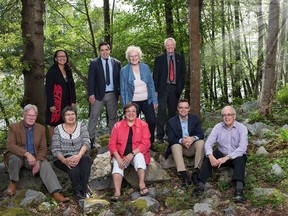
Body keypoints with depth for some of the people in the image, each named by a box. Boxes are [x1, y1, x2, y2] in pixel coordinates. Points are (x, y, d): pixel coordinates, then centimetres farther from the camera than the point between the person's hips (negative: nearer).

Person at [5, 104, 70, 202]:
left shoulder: (41, 128, 5)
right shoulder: (14, 127, -5)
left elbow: (43, 148, 2)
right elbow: (10, 145, -19)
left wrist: (38, 162, -19)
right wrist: (27, 154, -34)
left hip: (34, 158, 2)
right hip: (18, 157, -2)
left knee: (46, 165, -26)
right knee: (14, 156, -36)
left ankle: (56, 193, -38)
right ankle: (13, 182, -10)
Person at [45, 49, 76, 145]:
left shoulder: (68, 71, 12)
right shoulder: (52, 71, -6)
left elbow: (72, 86, 15)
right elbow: (48, 88, -11)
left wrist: (73, 101, 7)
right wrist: (51, 104, -16)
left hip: (67, 103, 6)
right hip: (56, 102, -6)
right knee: (54, 124, -1)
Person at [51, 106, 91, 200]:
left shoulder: (82, 126, 8)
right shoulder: (58, 129, 6)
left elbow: (86, 143, -7)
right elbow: (55, 149, -4)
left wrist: (79, 155, -28)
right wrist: (64, 160, -24)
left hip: (81, 155, 1)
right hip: (64, 158, -1)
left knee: (86, 159, -33)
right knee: (72, 164, -35)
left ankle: (84, 189, -29)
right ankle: (77, 190, -29)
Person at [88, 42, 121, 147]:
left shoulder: (116, 63, 6)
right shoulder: (94, 63, -1)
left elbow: (119, 79, 9)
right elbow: (91, 79, -4)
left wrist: (120, 93, 4)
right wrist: (91, 94, -12)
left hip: (112, 94, 2)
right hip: (99, 94, -2)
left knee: (113, 117, 10)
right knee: (94, 116, -1)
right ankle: (90, 138, 5)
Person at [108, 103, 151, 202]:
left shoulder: (143, 125, 2)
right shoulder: (118, 125, 6)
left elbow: (145, 143, -7)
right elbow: (112, 144, 0)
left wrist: (132, 154, -19)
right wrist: (118, 158, -17)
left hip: (136, 153, -1)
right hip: (121, 155, 1)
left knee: (139, 156, -33)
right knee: (117, 165, -27)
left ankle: (142, 184, -36)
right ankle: (117, 192, -41)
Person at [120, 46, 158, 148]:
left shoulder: (145, 67, 4)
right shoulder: (124, 71, -3)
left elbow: (151, 84, 7)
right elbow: (123, 90, -1)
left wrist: (155, 100, 3)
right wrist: (125, 105, -4)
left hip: (147, 101, 2)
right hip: (133, 102, -2)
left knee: (152, 122, -2)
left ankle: (150, 143, 18)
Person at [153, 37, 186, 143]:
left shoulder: (180, 58, 10)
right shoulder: (159, 59, 4)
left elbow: (183, 74, 10)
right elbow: (155, 75, 1)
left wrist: (180, 87, -1)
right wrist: (156, 90, -6)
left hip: (175, 88, 3)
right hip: (163, 88, -2)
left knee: (173, 111, 8)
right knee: (162, 111, -8)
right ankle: (160, 135, -6)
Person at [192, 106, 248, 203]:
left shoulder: (242, 128, -12)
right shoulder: (218, 127, -4)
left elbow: (242, 148, -24)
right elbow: (208, 143, -13)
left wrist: (226, 158, -36)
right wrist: (211, 156, -35)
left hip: (236, 156, -3)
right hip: (221, 154, 3)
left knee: (240, 158, -35)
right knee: (208, 157, -23)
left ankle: (239, 190, -47)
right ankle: (200, 185, -31)